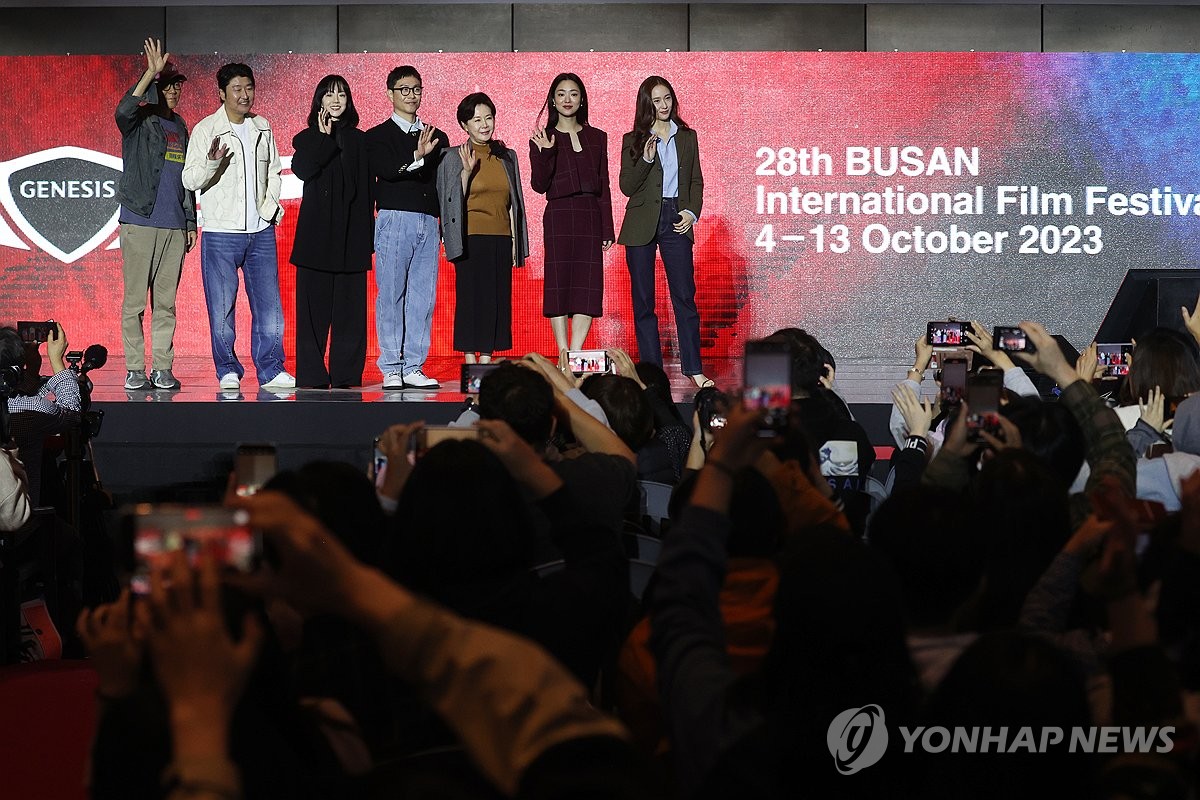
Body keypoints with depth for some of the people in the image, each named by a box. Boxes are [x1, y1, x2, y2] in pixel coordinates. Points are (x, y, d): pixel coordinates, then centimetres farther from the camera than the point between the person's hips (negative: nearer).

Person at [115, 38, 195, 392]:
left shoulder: (179, 127, 18)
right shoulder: (139, 121, 0)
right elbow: (123, 111, -25)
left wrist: (191, 222, 17)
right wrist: (151, 72, -30)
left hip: (174, 226, 5)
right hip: (139, 222, -5)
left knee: (166, 302, 5)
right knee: (134, 301, -4)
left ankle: (163, 369, 7)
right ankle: (134, 369, 0)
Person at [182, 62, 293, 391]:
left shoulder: (262, 128, 11)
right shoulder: (206, 129, -4)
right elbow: (190, 181, -8)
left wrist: (271, 206, 7)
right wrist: (212, 161, -26)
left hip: (261, 231, 4)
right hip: (221, 232, -4)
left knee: (269, 304, 2)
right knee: (222, 307, -1)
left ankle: (271, 370, 7)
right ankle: (228, 371, 8)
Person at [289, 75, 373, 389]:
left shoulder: (359, 140, 13)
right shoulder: (308, 138, 10)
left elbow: (368, 188, 10)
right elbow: (301, 169, -11)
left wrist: (368, 231, 3)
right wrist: (326, 137, -9)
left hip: (351, 233, 1)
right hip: (316, 231, -1)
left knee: (349, 304, -2)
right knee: (314, 303, -3)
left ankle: (346, 373, 1)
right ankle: (312, 373, -1)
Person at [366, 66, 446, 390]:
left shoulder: (436, 138, 18)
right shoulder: (378, 136, 5)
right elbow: (386, 170, -14)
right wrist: (416, 158, -28)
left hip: (428, 223, 4)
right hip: (394, 220, -4)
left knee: (423, 298, 2)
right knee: (391, 296, -3)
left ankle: (413, 368, 6)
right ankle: (391, 369, 0)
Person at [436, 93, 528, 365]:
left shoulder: (507, 157, 12)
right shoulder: (453, 158, 1)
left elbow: (513, 203, 14)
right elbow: (453, 202, -5)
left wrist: (515, 241, 9)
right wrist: (466, 172, -18)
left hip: (500, 238, 4)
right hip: (471, 238, -4)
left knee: (497, 298, 1)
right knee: (470, 296, -5)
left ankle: (487, 359, 5)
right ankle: (470, 362, -2)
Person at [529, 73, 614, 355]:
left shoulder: (597, 138, 13)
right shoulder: (542, 139, 5)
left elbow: (604, 186, 12)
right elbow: (539, 185, -2)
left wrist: (608, 228, 7)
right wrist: (545, 153, -17)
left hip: (591, 217, 2)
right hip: (559, 217, -2)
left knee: (588, 285, -3)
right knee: (558, 285, -4)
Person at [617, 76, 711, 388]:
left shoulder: (687, 137, 11)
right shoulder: (633, 140, 5)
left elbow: (696, 181, 13)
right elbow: (627, 186, -1)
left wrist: (692, 212, -3)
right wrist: (645, 160, -15)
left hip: (676, 221, 1)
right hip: (642, 224, -1)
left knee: (685, 296, -5)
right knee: (643, 299, 1)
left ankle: (693, 368, -1)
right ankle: (651, 369, 6)